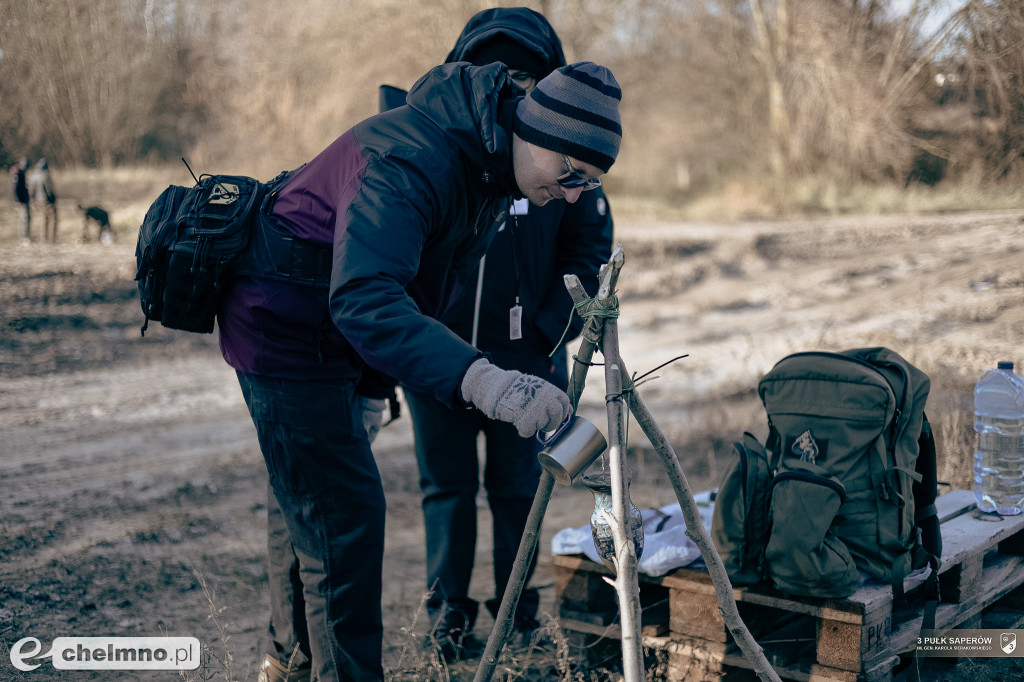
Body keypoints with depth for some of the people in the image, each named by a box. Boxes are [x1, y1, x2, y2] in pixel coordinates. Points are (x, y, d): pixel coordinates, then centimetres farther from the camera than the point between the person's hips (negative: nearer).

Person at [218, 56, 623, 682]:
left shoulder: (493, 160, -2)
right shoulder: (411, 160, -33)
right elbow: (362, 300, -46)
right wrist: (480, 379, -57)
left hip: (329, 339, 10)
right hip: (286, 332, -10)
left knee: (317, 508, 22)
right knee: (346, 517, -9)